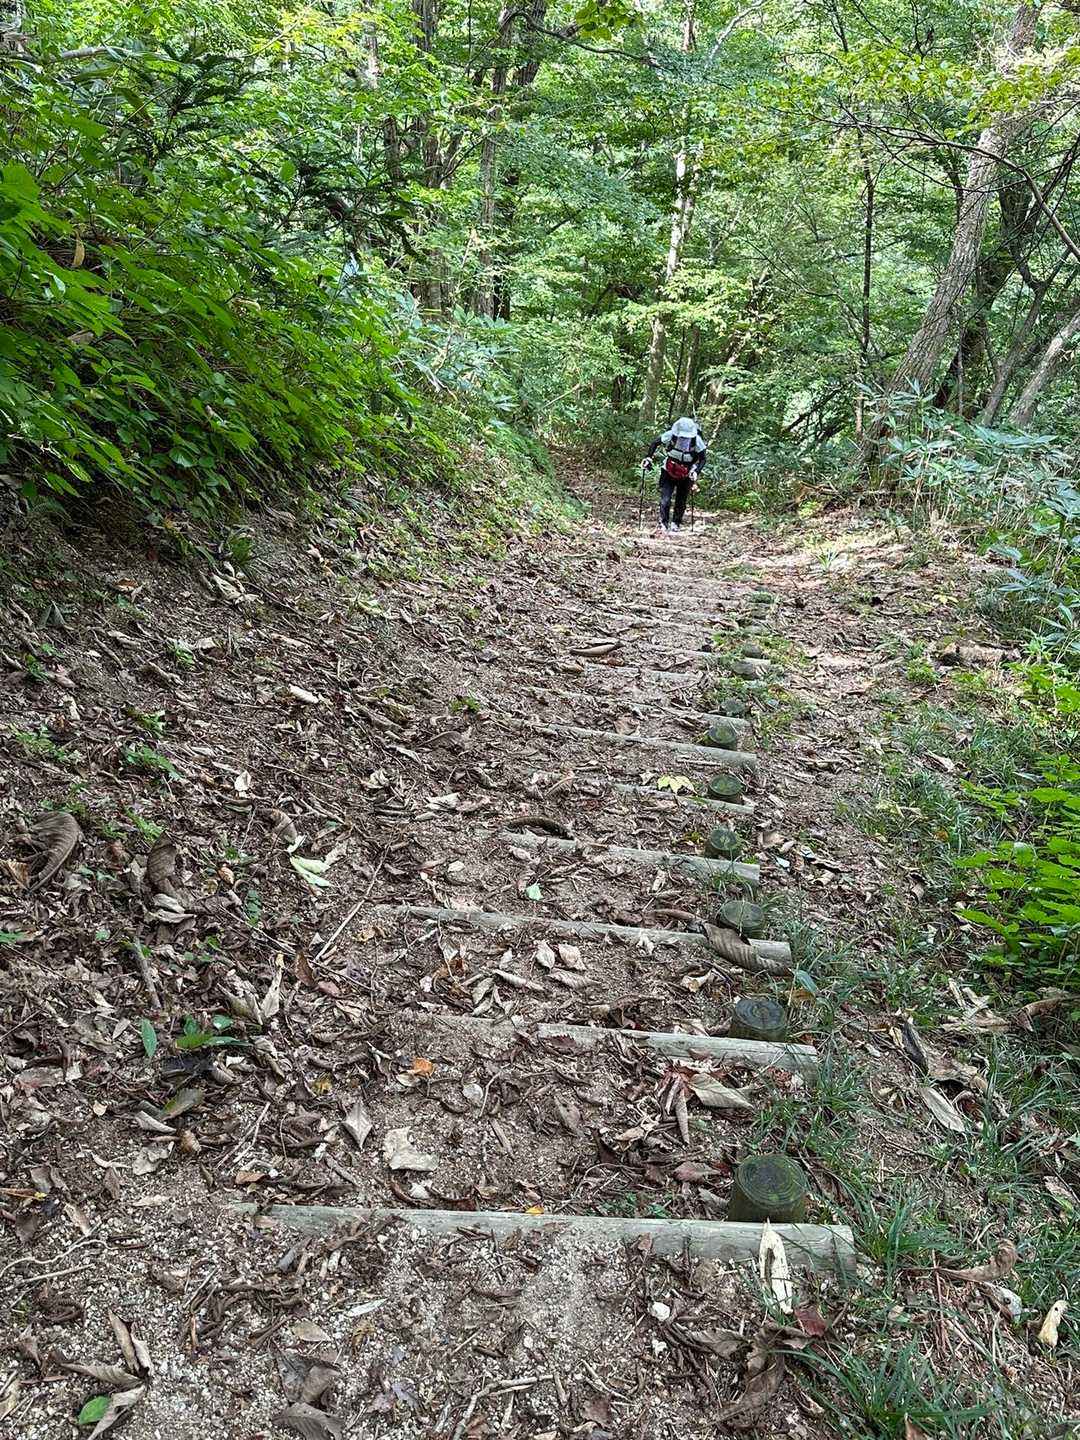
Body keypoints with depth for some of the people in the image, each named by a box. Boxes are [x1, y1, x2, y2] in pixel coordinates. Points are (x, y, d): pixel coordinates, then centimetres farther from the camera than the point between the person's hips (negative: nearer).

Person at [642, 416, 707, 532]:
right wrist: (648, 457, -13)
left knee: (681, 502, 7)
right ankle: (663, 523, 3)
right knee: (665, 500, -10)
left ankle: (676, 523, 24)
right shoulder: (670, 435, -23)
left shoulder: (697, 441, -24)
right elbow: (656, 443, -5)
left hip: (685, 476, 0)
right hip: (668, 473, 0)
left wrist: (696, 471, -26)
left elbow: (703, 457, -13)